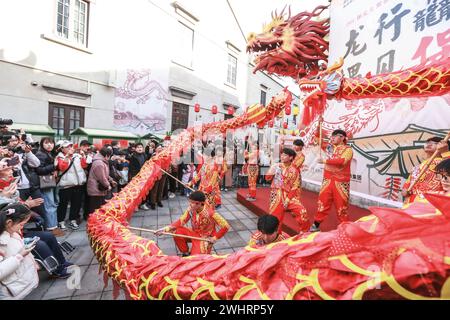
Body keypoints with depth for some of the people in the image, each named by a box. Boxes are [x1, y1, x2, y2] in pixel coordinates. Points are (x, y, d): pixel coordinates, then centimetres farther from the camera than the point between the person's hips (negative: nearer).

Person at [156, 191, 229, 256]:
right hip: (194, 233, 5)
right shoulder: (191, 209, -14)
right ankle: (185, 253, 6)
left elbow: (226, 226, -25)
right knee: (177, 232, -18)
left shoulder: (210, 213, -29)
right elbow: (181, 221, -10)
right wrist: (166, 228, -23)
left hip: (205, 238, -5)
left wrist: (214, 238, -20)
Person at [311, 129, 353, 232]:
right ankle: (316, 225, 19)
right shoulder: (330, 146, 11)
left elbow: (342, 161, -24)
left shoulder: (348, 149, -7)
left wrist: (324, 161, -22)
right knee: (322, 202, 9)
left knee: (341, 206, 4)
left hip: (340, 182, -5)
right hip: (328, 180, 5)